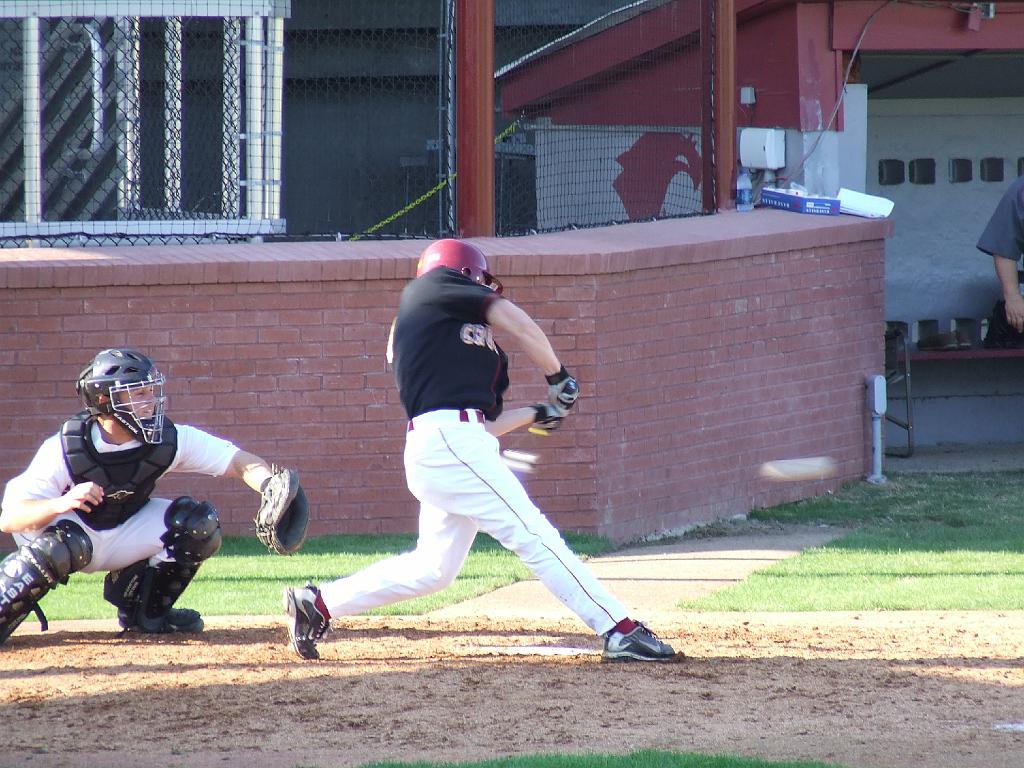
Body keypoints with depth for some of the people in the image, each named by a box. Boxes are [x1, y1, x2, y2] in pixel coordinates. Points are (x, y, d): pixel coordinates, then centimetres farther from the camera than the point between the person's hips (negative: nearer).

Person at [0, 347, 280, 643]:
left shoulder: (169, 439, -18)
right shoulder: (64, 449, -28)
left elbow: (241, 462, -18)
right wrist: (61, 503, -53)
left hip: (126, 533, 5)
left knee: (200, 524, -15)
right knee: (59, 548, -38)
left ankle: (145, 611, 5)